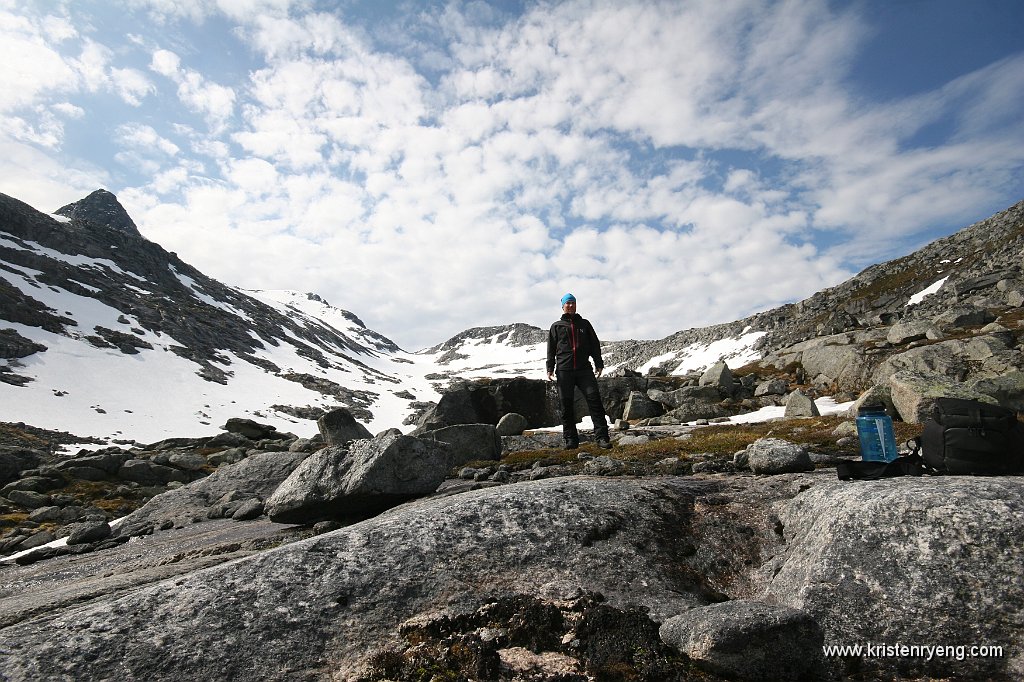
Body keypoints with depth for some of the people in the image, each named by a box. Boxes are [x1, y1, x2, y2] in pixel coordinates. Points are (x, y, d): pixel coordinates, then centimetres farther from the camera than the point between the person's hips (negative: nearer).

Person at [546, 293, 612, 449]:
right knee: (566, 404, -1)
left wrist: (599, 364, 6)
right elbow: (551, 349, 9)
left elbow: (595, 345, 16)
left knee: (594, 398, -12)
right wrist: (550, 368, -1)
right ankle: (571, 439, 7)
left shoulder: (584, 324, 18)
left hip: (584, 369, 1)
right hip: (564, 371, 0)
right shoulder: (556, 327, 14)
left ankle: (602, 437, -11)